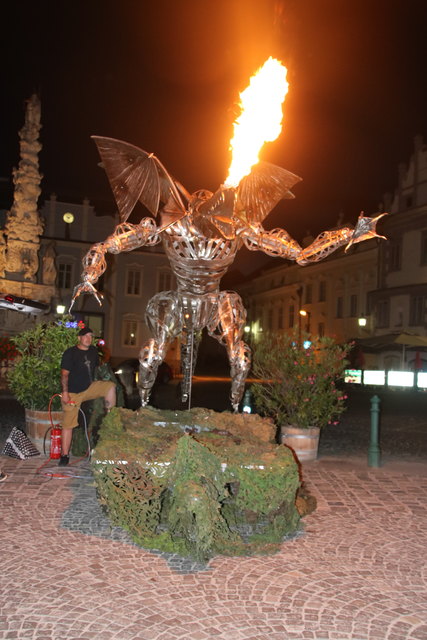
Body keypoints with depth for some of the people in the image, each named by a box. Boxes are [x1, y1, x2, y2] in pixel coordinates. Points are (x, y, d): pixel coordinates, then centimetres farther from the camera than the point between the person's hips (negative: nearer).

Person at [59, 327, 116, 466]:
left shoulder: (93, 351, 8)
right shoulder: (70, 353, -10)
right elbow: (64, 374, -13)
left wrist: (99, 388, 14)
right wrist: (65, 392, -20)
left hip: (90, 387, 5)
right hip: (73, 392, -5)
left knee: (110, 386, -16)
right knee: (68, 424, -3)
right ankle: (65, 455, 5)